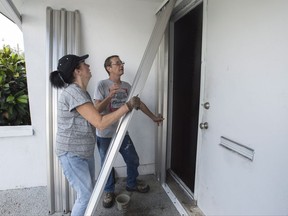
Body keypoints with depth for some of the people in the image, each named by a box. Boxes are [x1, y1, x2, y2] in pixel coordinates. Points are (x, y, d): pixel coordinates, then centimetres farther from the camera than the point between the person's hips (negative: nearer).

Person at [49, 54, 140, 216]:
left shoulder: (81, 92, 7)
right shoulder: (73, 92, -25)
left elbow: (95, 112, 22)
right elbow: (101, 123, -30)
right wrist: (128, 105, -25)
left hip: (85, 151, 9)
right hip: (72, 154, -9)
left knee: (90, 190, 19)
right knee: (86, 195, 0)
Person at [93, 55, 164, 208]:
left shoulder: (127, 86, 5)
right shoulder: (102, 84, -12)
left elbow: (138, 103, 13)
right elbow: (97, 109, -16)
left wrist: (153, 117, 19)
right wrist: (110, 96, -32)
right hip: (105, 135, -5)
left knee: (133, 160, 15)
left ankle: (132, 184, 42)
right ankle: (109, 192, 35)